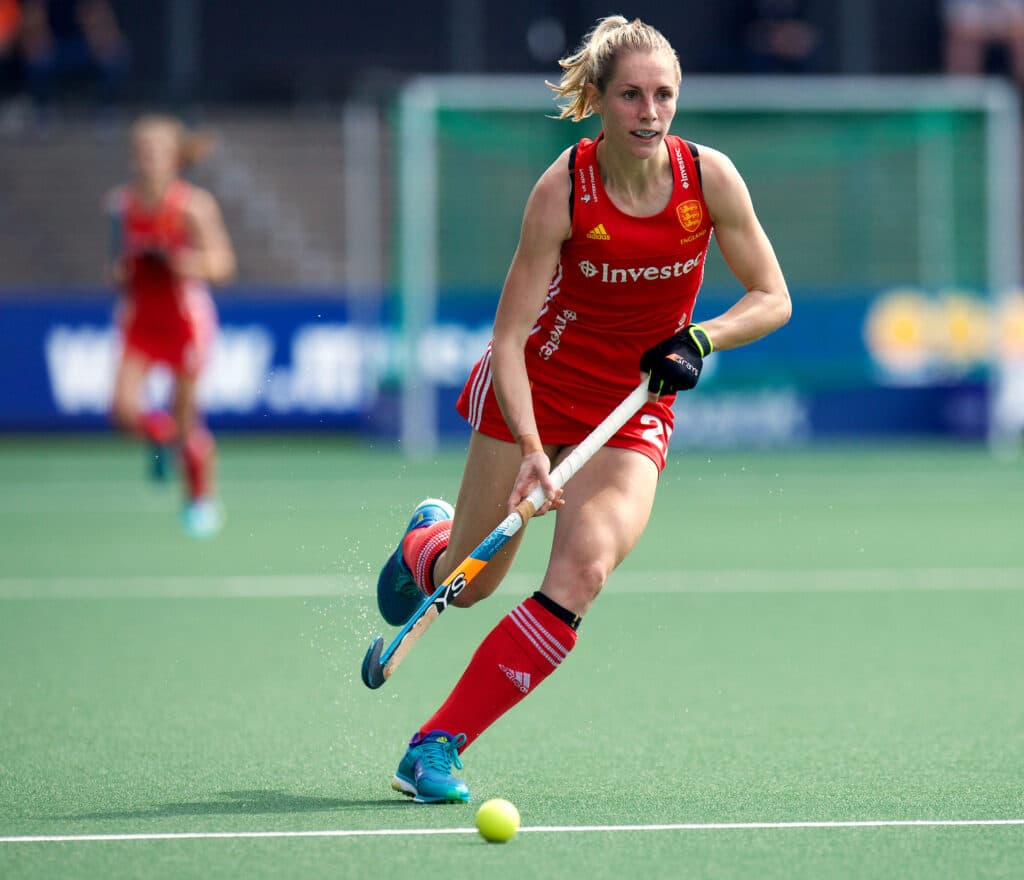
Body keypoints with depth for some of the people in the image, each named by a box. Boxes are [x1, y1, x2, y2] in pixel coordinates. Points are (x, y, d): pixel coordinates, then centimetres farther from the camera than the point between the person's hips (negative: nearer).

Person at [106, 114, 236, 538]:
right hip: (140, 316, 3)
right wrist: (119, 271, -9)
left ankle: (202, 498, 25)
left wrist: (196, 265, -29)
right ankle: (160, 433, 21)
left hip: (186, 319, -3)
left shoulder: (195, 206, -11)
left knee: (186, 420, 3)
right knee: (124, 409, -15)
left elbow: (223, 264, -9)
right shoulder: (121, 204, 1)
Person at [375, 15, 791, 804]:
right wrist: (531, 450, -34)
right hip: (534, 389, -1)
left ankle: (436, 747, -15)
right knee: (470, 584, 7)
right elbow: (507, 340, -21)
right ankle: (431, 539, 49)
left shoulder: (710, 177, -14)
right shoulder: (563, 190, -21)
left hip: (635, 411, 1)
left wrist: (699, 339, -22)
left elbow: (773, 298, -4)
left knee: (581, 571, -22)